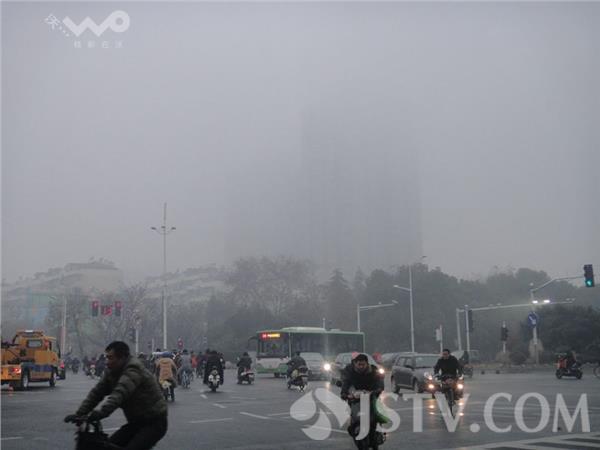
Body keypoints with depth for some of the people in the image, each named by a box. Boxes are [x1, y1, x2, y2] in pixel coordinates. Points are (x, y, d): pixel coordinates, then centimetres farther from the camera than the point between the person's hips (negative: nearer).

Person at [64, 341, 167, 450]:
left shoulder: (133, 370, -24)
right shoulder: (111, 372, 3)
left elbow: (119, 394, -39)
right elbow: (96, 392, -1)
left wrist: (99, 413, -50)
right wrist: (79, 414, -12)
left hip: (154, 422, -9)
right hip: (136, 421, 9)